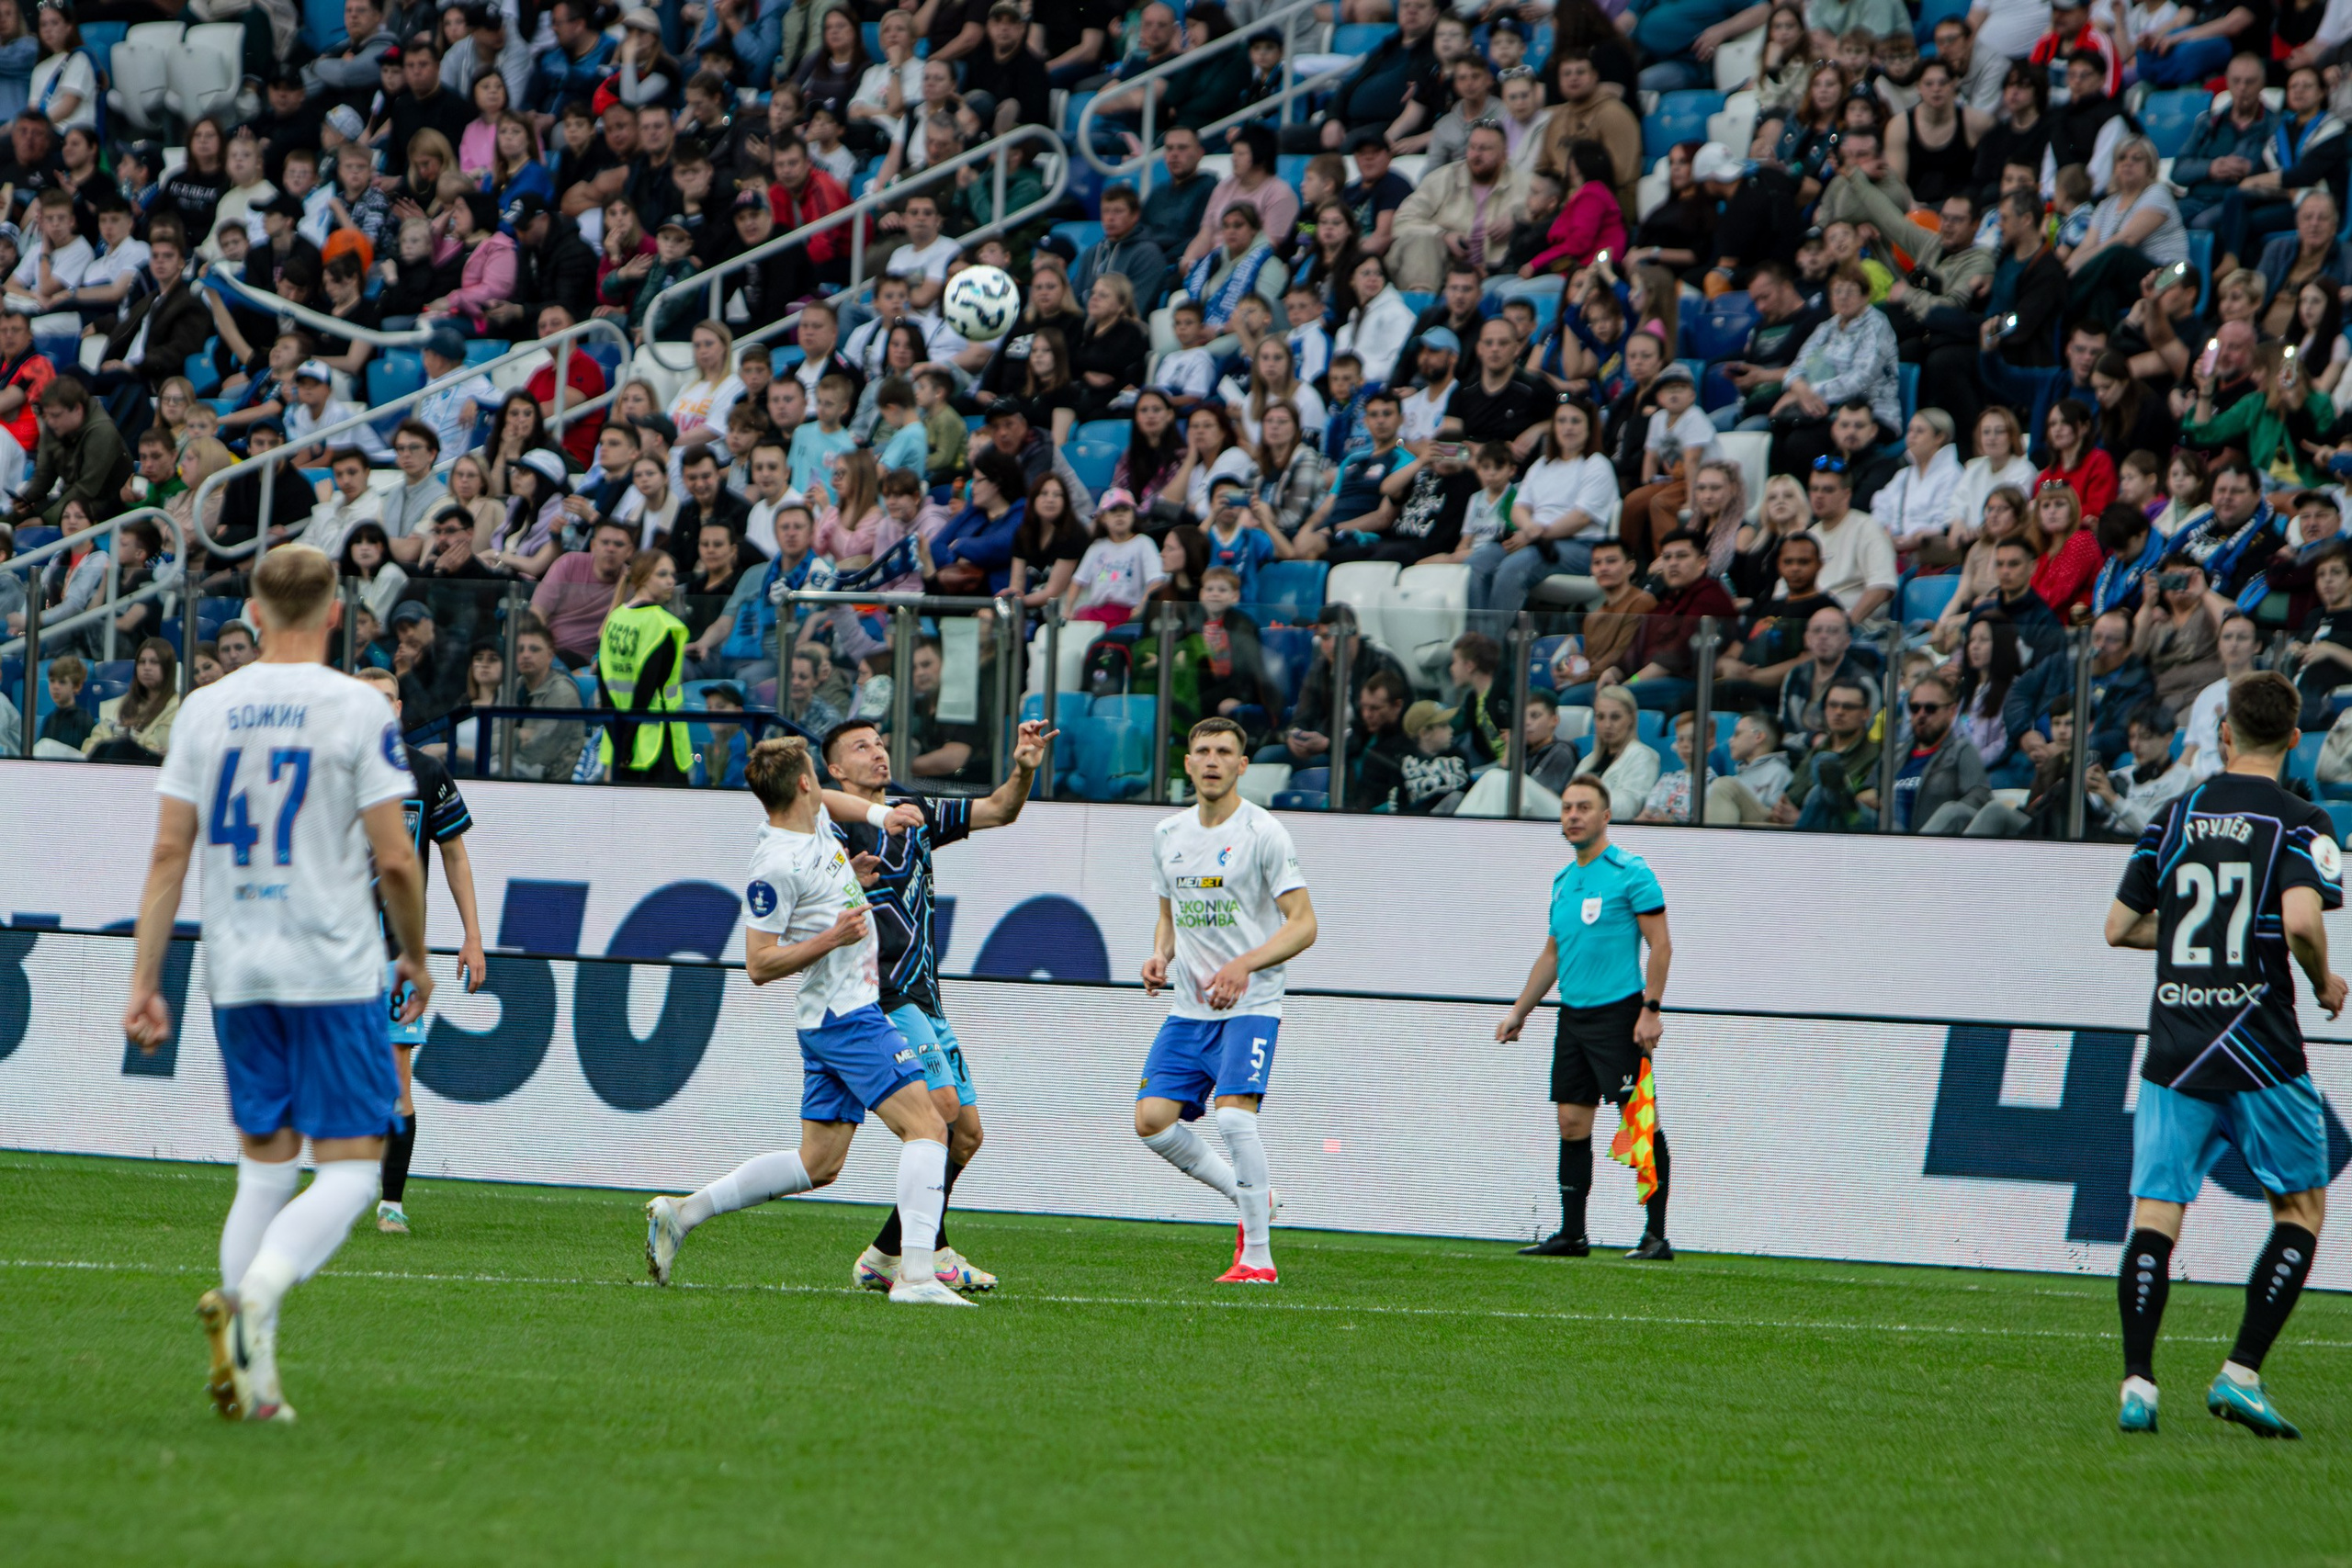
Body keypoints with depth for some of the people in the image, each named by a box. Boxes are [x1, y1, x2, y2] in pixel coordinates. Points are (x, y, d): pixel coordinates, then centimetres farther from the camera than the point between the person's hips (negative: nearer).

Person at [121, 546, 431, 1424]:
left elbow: (169, 851, 5)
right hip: (336, 971, -4)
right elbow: (394, 859, -8)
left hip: (236, 974, 4)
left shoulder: (206, 708, 6)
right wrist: (415, 957, 9)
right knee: (349, 1169, 0)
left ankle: (253, 1378, 0)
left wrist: (144, 981, 8)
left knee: (265, 1167, 12)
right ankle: (254, 1293, -26)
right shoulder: (358, 710, -6)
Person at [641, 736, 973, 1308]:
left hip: (845, 1015, 10)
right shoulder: (776, 865, -17)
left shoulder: (820, 823, 9)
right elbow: (758, 965, -16)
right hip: (845, 1018, -10)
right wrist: (831, 938, -24)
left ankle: (681, 1213, 19)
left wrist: (852, 870, 19)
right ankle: (917, 1275, -25)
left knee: (817, 1163, 14)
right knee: (927, 1128, -16)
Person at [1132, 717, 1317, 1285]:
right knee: (1153, 1121, -5)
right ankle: (1252, 1200, 17)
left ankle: (1258, 1256, -12)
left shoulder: (1263, 832, -8)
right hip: (1189, 1009, 6)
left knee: (1233, 1114, -23)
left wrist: (1244, 965, -24)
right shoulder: (1168, 834, 11)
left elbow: (1302, 925, -10)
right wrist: (1161, 955, 2)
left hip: (1250, 1005, -6)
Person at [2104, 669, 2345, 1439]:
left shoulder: (2174, 818, 9)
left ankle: (2137, 1382, -12)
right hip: (2259, 1050, -3)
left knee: (2156, 1213, 2)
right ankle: (2241, 1373, 1)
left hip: (2173, 1050, 3)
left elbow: (2119, 926, 12)